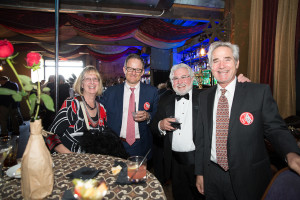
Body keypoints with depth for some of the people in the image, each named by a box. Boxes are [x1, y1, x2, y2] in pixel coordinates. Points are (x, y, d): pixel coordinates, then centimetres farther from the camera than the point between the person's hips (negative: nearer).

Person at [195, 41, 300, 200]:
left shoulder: (260, 92, -8)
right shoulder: (204, 97, 1)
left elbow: (275, 129, -5)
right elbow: (201, 136, 4)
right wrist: (199, 172, 6)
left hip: (248, 179, -2)